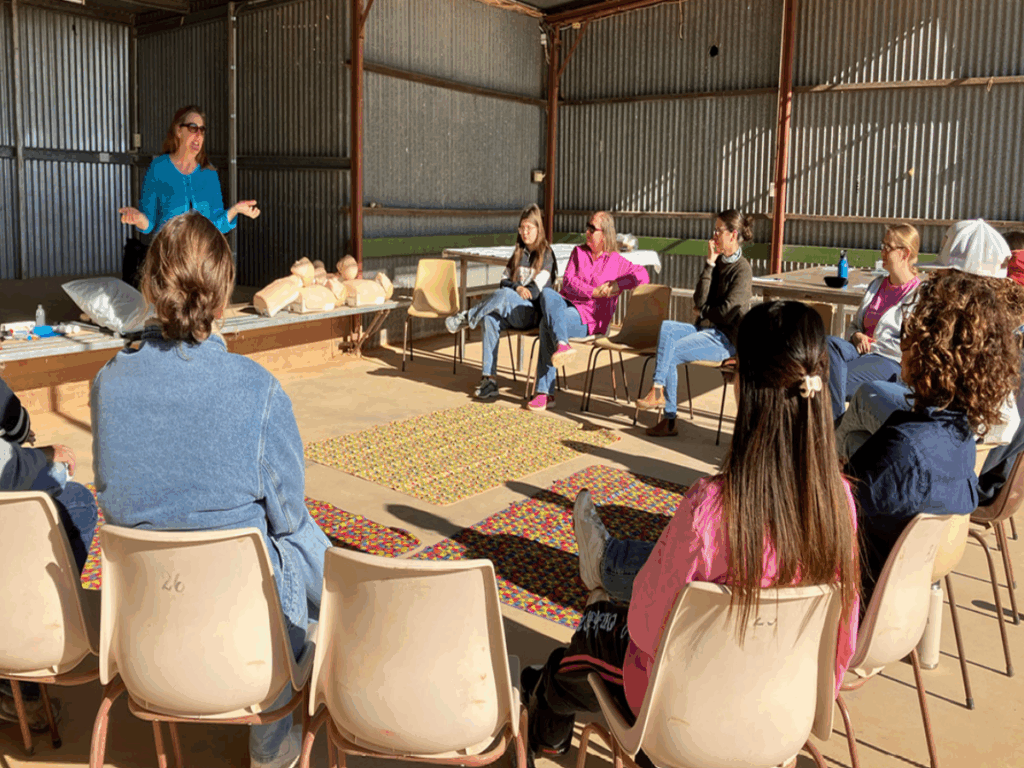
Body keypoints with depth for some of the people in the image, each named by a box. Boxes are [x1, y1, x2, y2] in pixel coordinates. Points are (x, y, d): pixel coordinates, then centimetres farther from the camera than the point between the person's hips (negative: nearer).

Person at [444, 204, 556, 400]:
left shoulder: (545, 255, 1)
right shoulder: (518, 253, 20)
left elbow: (535, 291, -9)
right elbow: (504, 281, 11)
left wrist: (510, 291, -7)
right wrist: (517, 288, -11)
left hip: (532, 313, -5)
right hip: (509, 311, 5)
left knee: (503, 294, -36)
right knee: (490, 318, -29)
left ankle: (467, 318, -16)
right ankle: (489, 379, -35)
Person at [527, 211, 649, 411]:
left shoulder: (616, 262, 8)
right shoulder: (578, 252, 17)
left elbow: (643, 276, -2)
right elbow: (568, 281, 5)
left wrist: (618, 285, -14)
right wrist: (594, 292, -9)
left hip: (588, 318, -4)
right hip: (567, 303, 4)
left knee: (547, 322, -33)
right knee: (547, 293, -33)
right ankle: (561, 345, -50)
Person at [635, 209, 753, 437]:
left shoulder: (741, 269, -9)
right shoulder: (718, 261, 13)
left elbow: (727, 313, -16)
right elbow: (700, 300, -1)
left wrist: (703, 312, 1)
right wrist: (709, 263, -5)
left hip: (725, 338, -7)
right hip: (704, 329, 7)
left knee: (669, 354, -25)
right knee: (666, 327, -21)